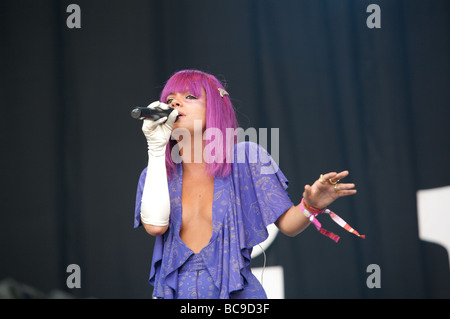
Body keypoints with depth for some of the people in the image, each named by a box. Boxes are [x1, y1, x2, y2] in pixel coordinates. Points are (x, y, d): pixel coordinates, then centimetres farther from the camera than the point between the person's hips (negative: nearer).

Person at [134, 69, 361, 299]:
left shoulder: (246, 157, 3)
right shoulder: (156, 174, 8)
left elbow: (287, 224, 3)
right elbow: (155, 224, -12)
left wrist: (311, 206, -19)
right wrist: (156, 147, -6)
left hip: (235, 291, -3)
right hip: (173, 291, 3)